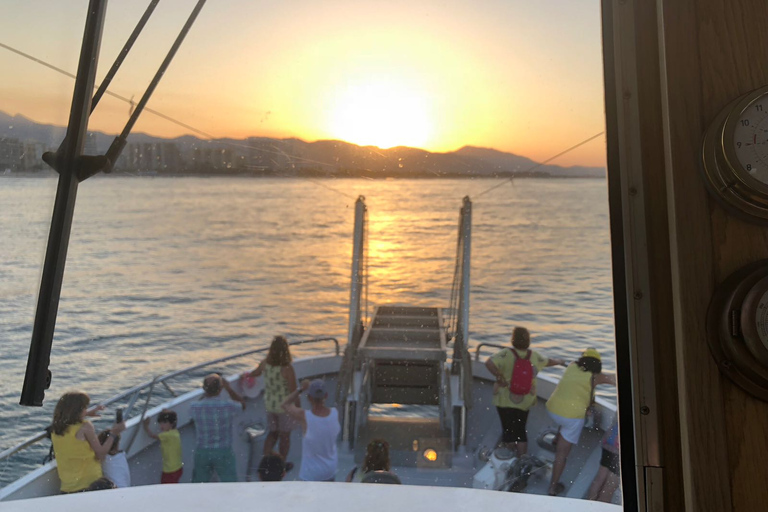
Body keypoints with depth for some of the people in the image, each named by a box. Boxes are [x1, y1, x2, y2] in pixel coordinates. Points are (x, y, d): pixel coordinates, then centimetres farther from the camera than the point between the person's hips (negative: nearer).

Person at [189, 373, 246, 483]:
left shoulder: (195, 408, -15)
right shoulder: (229, 406, -20)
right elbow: (242, 404, 5)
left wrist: (207, 391, 10)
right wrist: (228, 388, 12)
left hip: (202, 453, 3)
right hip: (223, 453, -2)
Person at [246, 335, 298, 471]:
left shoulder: (265, 364, -11)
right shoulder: (287, 369, -27)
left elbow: (256, 372, 13)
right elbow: (294, 393, -21)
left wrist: (247, 375, 37)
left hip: (270, 404, 4)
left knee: (273, 433, 26)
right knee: (284, 436, 16)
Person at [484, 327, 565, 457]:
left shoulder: (506, 354, -17)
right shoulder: (534, 356, -2)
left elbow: (489, 363, -33)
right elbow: (548, 362, 18)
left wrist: (500, 377, -21)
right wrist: (559, 361, 39)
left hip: (505, 400, -4)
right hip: (525, 401, 4)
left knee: (508, 430, 8)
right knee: (521, 430, 16)